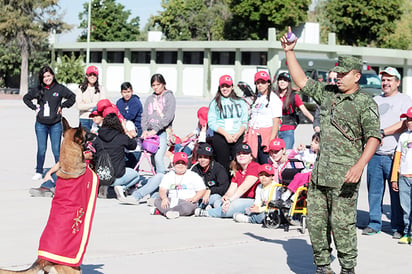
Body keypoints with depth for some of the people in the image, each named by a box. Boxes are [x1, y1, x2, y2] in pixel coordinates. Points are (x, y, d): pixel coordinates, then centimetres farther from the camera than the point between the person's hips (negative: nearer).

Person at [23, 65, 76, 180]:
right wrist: (35, 108, 7)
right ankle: (39, 172, 17)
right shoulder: (38, 90, 4)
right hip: (41, 124, 2)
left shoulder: (60, 88, -2)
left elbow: (73, 97, 6)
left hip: (55, 124, -2)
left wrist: (62, 106, 0)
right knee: (41, 150, 6)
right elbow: (26, 98, 18)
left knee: (56, 150, -1)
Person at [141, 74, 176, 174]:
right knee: (152, 158, 3)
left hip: (162, 132, -5)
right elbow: (145, 115, 12)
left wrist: (156, 129, -16)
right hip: (149, 132, 5)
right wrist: (144, 129, -6)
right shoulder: (150, 99, 19)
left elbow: (169, 116, -8)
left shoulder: (169, 97, 3)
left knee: (158, 157, -19)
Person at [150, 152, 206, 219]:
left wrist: (194, 199, -17)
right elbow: (162, 190, 3)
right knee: (157, 200, -20)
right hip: (171, 201, 3)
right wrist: (164, 198, -20)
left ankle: (161, 211, -43)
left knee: (188, 206, -38)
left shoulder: (193, 175, 8)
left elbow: (202, 190, 3)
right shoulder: (168, 175, 16)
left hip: (187, 201, -3)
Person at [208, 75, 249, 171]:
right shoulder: (215, 103, 9)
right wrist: (226, 134, -11)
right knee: (223, 165, -4)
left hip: (238, 137, 1)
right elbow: (211, 122, 0)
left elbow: (245, 121, 9)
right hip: (220, 137, -1)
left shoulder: (240, 102, 14)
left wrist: (238, 134, -9)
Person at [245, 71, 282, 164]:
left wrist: (271, 141, -18)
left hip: (266, 134, -6)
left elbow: (276, 122, -10)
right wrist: (246, 136, 12)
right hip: (253, 136, 6)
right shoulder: (256, 98, 20)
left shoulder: (274, 99, -3)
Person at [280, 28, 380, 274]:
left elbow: (374, 137, -14)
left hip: (344, 175, -7)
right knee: (316, 221, 8)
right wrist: (289, 52, 13)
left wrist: (360, 165, -26)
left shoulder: (366, 103, -6)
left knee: (342, 223, -8)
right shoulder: (327, 94, 14)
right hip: (320, 171, 7)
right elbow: (301, 80, 21)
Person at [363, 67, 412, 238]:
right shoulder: (375, 100, 19)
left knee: (397, 192, -3)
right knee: (374, 190, 5)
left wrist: (382, 132, -14)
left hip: (394, 155, -4)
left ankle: (398, 227, 6)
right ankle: (374, 224, 16)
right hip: (375, 154, 4)